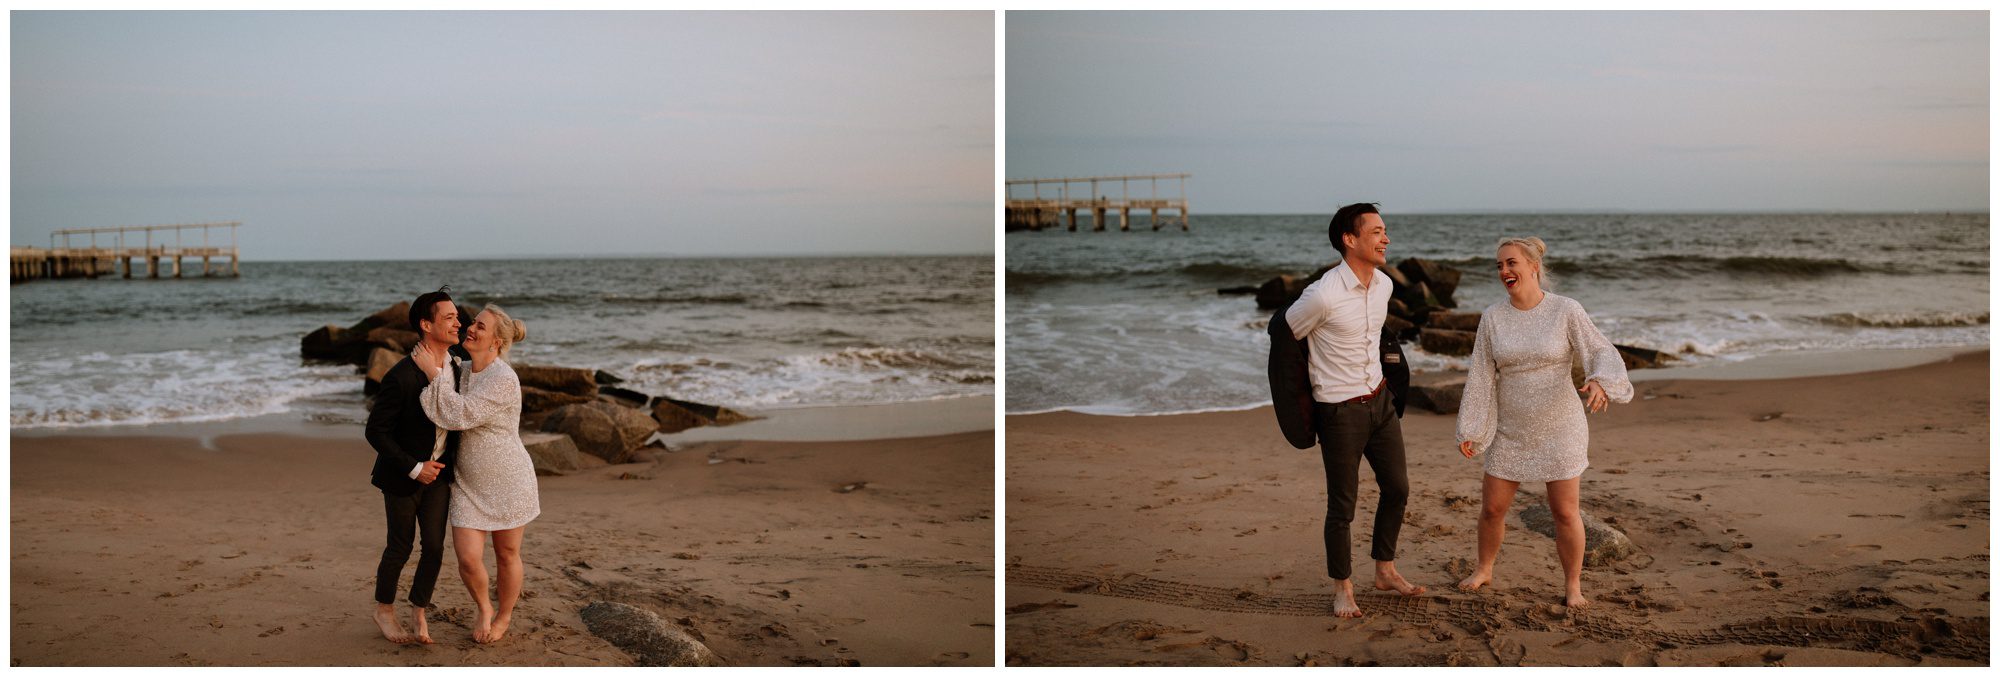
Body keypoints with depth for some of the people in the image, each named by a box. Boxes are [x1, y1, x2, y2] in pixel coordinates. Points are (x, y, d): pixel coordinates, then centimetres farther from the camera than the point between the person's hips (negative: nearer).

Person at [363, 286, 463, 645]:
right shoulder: (401, 376, -24)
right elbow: (375, 431, -19)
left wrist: (452, 465, 9)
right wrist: (414, 468, -19)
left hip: (438, 471, 5)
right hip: (403, 475, -5)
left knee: (435, 546, 0)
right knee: (400, 548, 8)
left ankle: (418, 612, 19)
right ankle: (384, 610, 31)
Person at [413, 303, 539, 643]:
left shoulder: (504, 380, -22)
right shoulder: (461, 371, 3)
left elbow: (460, 415, -28)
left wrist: (433, 372, -23)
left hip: (507, 482, -5)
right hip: (469, 484, 5)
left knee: (507, 555, 11)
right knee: (468, 559, -5)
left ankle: (504, 616, 36)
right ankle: (484, 609, 25)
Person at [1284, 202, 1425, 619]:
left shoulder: (1384, 285, 1)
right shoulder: (1322, 296, -24)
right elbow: (1284, 338, -8)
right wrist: (1318, 381, 5)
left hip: (1379, 401, 7)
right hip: (1340, 412, -7)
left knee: (1397, 488, 16)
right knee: (1342, 505, 2)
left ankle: (1385, 571, 33)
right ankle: (1342, 589, 19)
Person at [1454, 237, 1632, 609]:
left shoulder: (1566, 310, -9)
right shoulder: (1492, 317, -1)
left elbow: (1600, 351, -12)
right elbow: (1480, 377, 2)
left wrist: (1599, 381, -34)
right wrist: (1468, 430, 1)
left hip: (1559, 428, -3)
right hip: (1510, 431, 3)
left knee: (1565, 511, 0)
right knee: (1492, 507, 8)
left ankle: (1574, 586, 16)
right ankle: (1484, 570, 32)